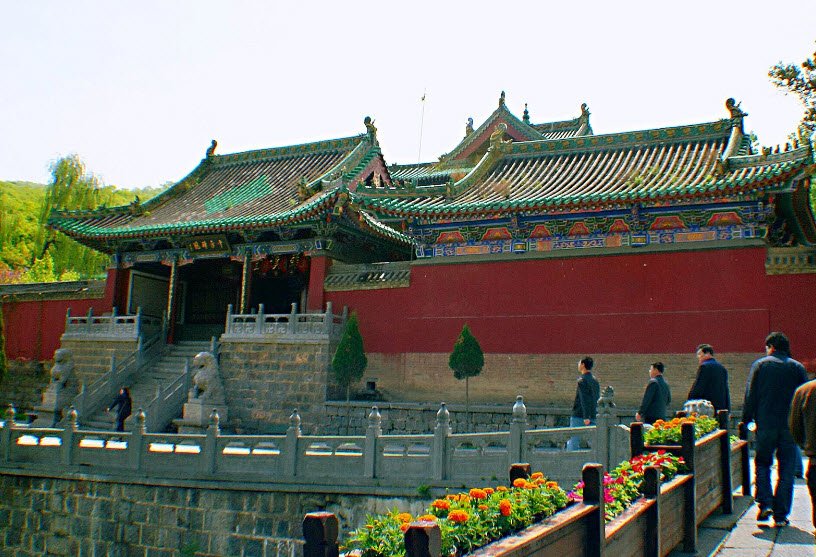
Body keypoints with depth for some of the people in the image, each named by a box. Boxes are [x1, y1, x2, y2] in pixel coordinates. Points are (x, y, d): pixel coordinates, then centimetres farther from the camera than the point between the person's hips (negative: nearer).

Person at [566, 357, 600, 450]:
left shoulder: (582, 380, -10)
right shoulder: (595, 380, 13)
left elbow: (584, 400, -18)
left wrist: (586, 417, -21)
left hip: (579, 416, -7)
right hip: (593, 416, 7)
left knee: (573, 442, 0)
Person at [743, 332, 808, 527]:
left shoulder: (760, 365, 0)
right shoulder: (798, 367, 5)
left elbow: (751, 396, -2)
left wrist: (746, 419, 4)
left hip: (766, 424, -1)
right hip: (790, 427, 1)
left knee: (762, 464, 13)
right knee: (786, 470, 6)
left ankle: (765, 503, -4)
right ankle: (781, 515, 6)